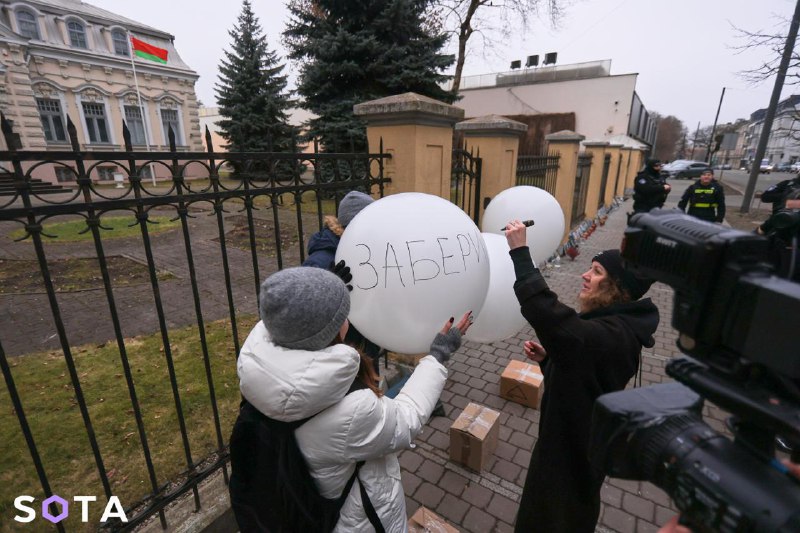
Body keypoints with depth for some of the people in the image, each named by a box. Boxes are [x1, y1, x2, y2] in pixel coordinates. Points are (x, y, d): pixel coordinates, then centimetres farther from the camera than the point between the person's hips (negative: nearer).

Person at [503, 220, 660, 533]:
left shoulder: (612, 336, -34)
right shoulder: (615, 326, 0)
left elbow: (550, 316, -52)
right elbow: (574, 372, 9)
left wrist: (520, 251, -47)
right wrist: (547, 359, -9)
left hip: (576, 443, -9)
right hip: (572, 433, 9)